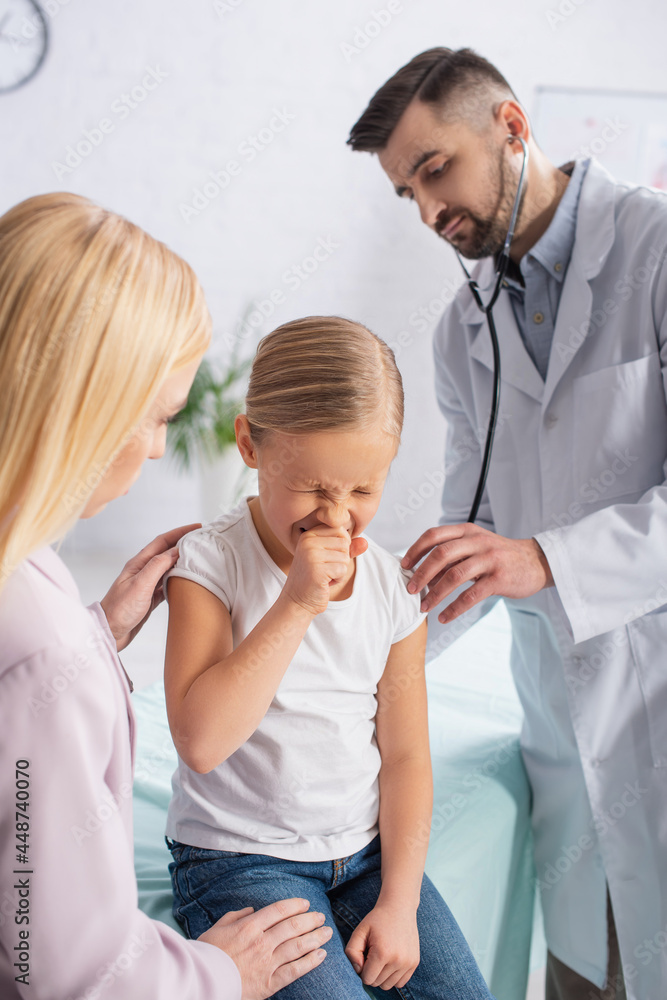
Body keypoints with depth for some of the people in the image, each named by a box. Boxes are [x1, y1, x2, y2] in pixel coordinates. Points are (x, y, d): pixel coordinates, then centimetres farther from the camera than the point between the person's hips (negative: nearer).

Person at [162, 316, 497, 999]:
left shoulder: (393, 585, -2)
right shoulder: (210, 563, -13)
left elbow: (405, 756, 2)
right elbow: (200, 742, -24)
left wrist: (399, 901, -4)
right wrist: (296, 605, -27)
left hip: (366, 852, 4)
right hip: (238, 858, -3)